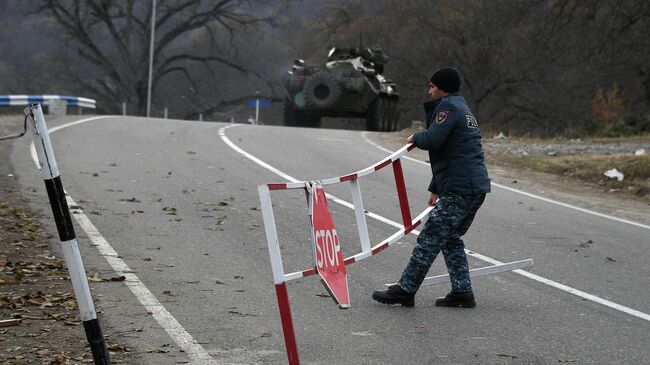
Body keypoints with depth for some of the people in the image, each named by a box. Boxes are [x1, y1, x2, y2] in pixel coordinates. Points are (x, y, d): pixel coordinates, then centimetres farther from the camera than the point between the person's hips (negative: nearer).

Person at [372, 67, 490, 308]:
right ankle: (462, 292, 14)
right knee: (451, 239, 17)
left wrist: (415, 137, 2)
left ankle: (405, 290, -5)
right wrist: (435, 188, 32)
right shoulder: (463, 109, 25)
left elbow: (432, 140, -21)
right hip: (476, 188, 10)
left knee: (430, 238, -7)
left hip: (459, 190, -10)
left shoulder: (448, 107, -6)